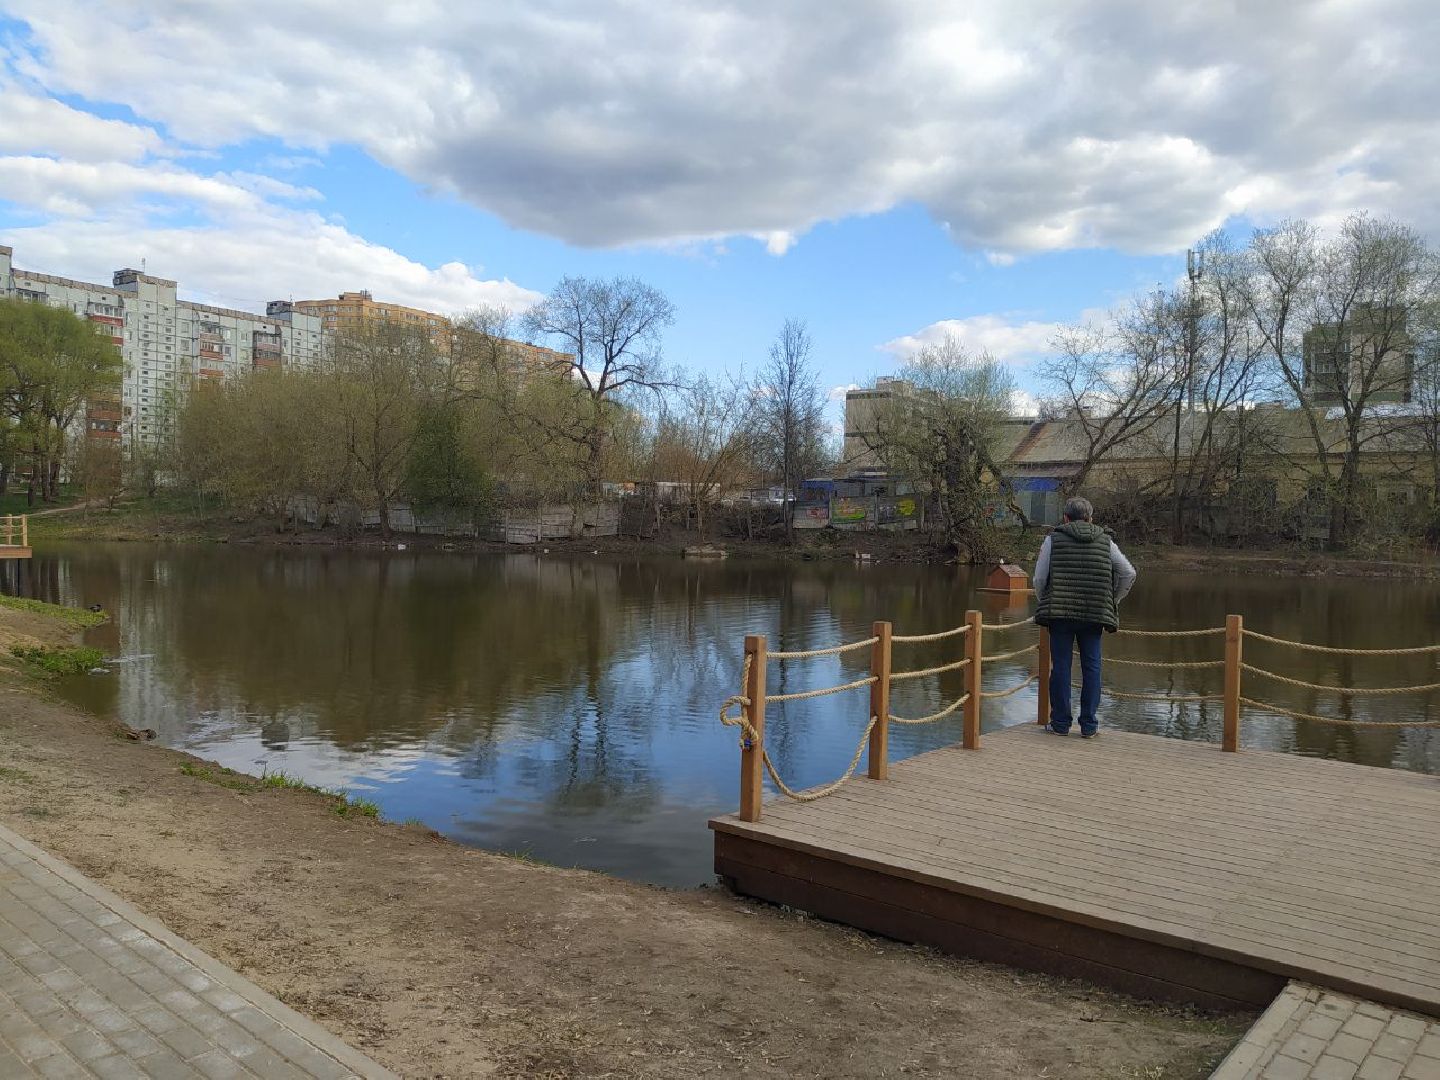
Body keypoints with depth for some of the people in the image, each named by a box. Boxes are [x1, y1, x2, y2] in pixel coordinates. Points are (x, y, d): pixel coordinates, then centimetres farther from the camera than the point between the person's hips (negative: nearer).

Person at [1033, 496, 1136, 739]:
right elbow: (1129, 574, 6)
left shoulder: (1054, 539, 3)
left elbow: (1039, 578, 0)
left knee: (1061, 666, 4)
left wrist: (1045, 602, 16)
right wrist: (1113, 601, 18)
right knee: (1091, 667, 7)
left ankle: (1060, 722, 8)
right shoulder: (1105, 541, 9)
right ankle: (1089, 725, 9)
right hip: (1094, 615, 2)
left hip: (1060, 612, -1)